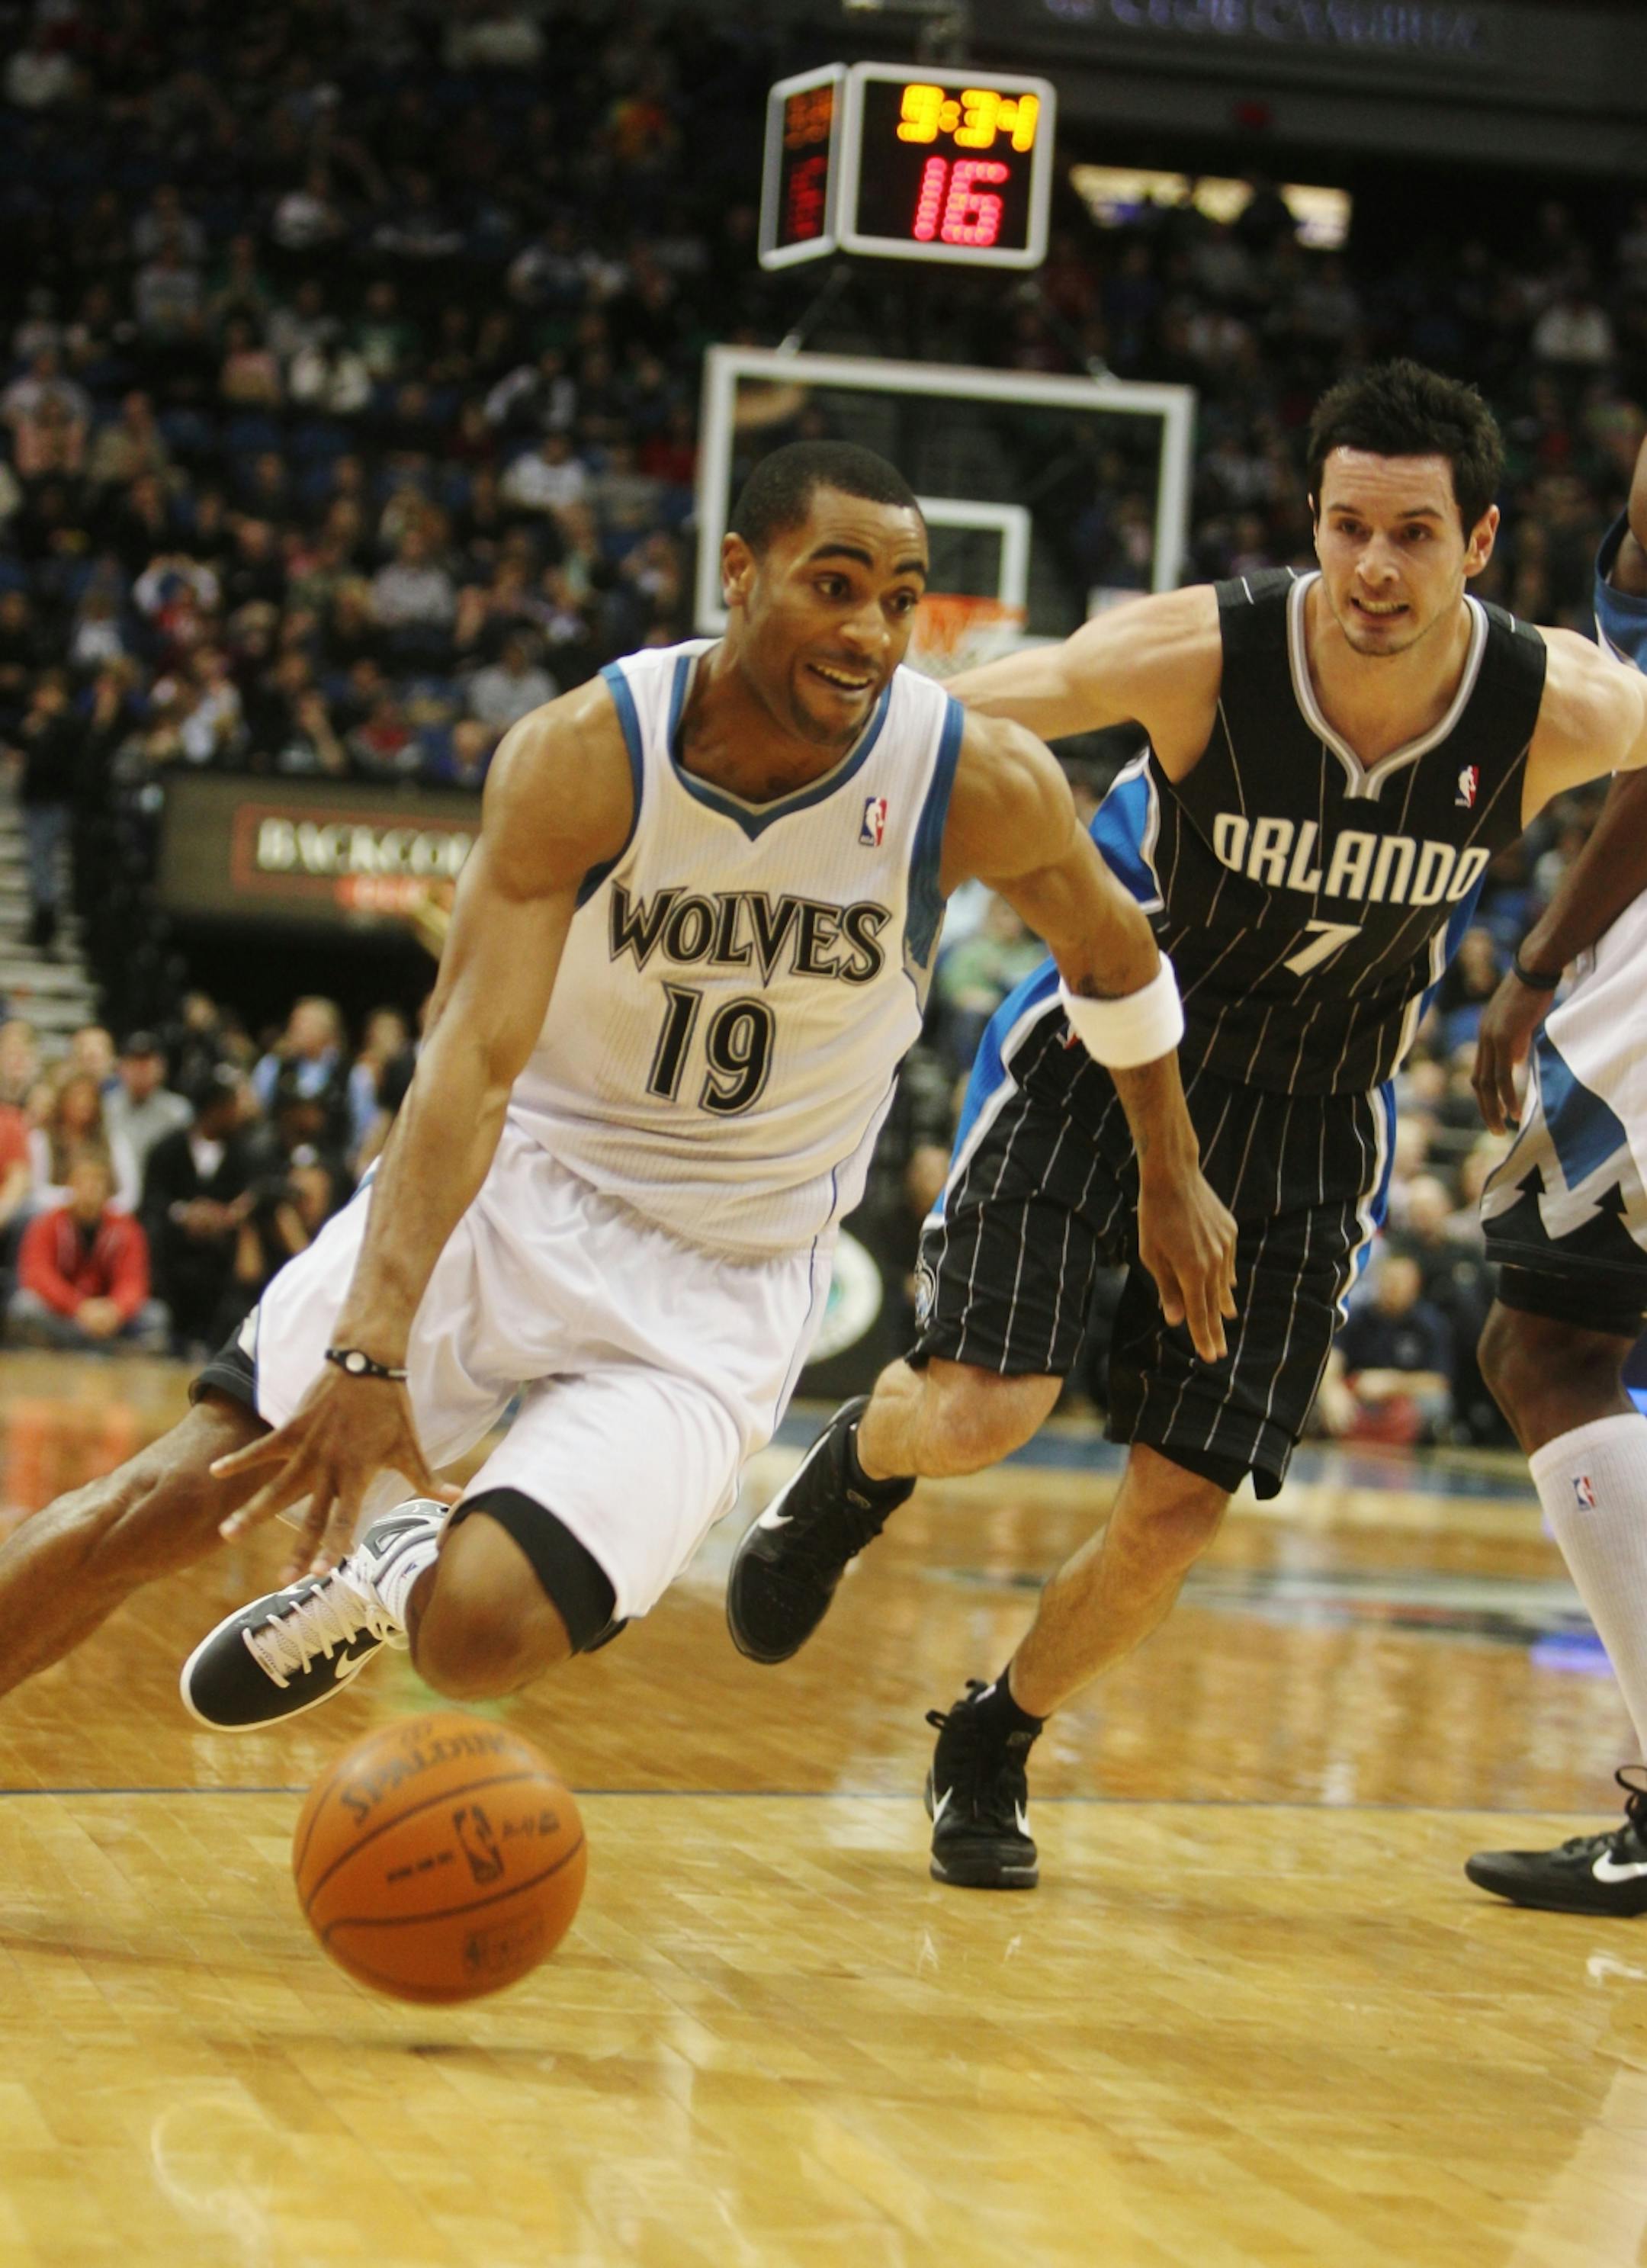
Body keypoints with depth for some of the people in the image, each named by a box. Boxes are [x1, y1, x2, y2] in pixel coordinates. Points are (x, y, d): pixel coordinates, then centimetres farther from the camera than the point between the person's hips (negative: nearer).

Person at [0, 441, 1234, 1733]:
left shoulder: (982, 785, -15)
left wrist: (1172, 1178, 18)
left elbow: (1115, 955, 6)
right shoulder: (587, 756, -18)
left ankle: (395, 1563, 12)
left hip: (724, 1282, 0)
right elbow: (474, 1053, -26)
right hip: (520, 1184, 0)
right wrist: (371, 1348, -37)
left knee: (481, 1628, -20)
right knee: (175, 1499, -16)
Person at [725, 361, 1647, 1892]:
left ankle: (991, 1749, 25)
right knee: (981, 1411, -18)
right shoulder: (1199, 655, -25)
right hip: (1102, 1054, -2)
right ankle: (855, 1469, 20)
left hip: (1305, 1120, 2)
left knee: (1180, 1507, -2)